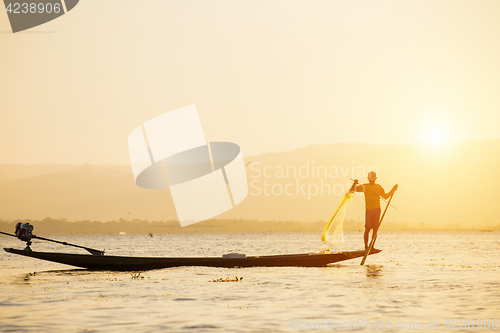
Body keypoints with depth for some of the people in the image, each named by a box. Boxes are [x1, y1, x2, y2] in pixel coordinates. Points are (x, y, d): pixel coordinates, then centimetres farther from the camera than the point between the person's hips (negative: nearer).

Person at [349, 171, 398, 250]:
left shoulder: (379, 187, 17)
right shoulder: (364, 186, 6)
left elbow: (385, 196, 27)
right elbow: (351, 190, 4)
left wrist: (393, 190, 17)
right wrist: (354, 184, -14)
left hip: (377, 209, 4)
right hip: (369, 209, -4)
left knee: (375, 229, 1)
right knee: (367, 228, -5)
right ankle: (366, 246, 3)